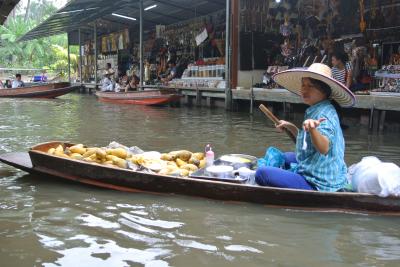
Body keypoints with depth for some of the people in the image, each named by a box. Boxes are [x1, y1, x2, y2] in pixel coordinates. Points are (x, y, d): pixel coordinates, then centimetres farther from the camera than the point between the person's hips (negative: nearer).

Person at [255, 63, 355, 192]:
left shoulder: (324, 114, -20)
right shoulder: (314, 111, 11)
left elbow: (324, 148, -38)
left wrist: (312, 129, -55)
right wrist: (290, 127, 19)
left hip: (319, 185, -12)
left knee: (262, 173, -23)